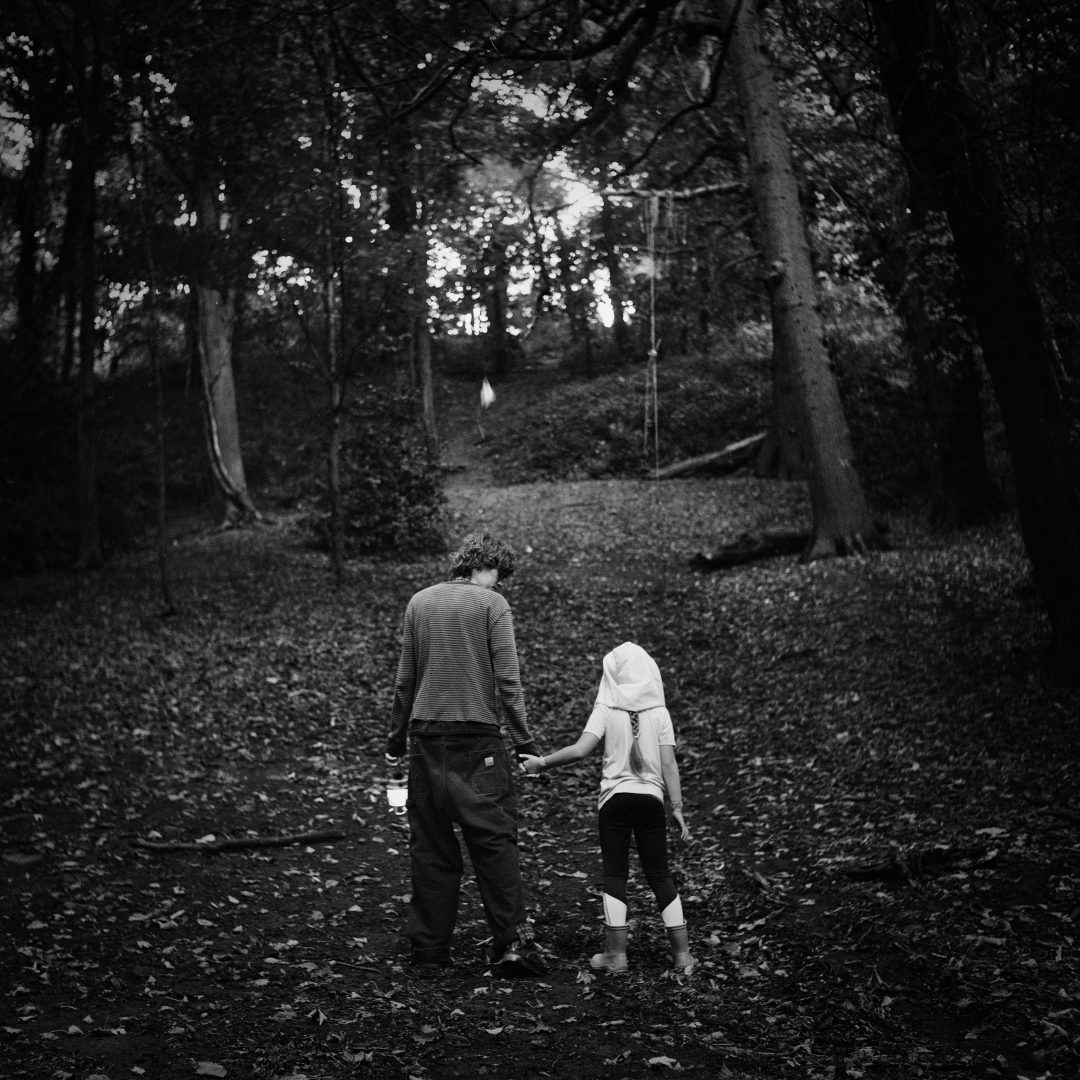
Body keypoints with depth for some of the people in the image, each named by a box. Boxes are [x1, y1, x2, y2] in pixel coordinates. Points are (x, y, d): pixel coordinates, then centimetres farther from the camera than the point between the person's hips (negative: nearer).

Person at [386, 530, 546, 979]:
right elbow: (507, 681, -8)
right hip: (478, 736, -4)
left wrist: (396, 739, 19)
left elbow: (405, 679, 12)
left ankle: (428, 951, 10)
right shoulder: (491, 604, -4)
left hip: (426, 734, 4)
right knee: (494, 839, -1)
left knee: (429, 845, 8)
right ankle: (513, 942, -8)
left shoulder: (419, 602, 9)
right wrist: (524, 742, -4)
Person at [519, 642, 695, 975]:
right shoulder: (659, 712, 2)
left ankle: (616, 953, 3)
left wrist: (541, 762, -2)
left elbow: (580, 750, -13)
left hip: (615, 796, -2)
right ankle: (682, 953, 10)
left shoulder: (606, 709, -3)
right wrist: (677, 808, 4)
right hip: (651, 797, 2)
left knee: (615, 874, 5)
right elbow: (669, 765, -1)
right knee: (659, 874, 10)